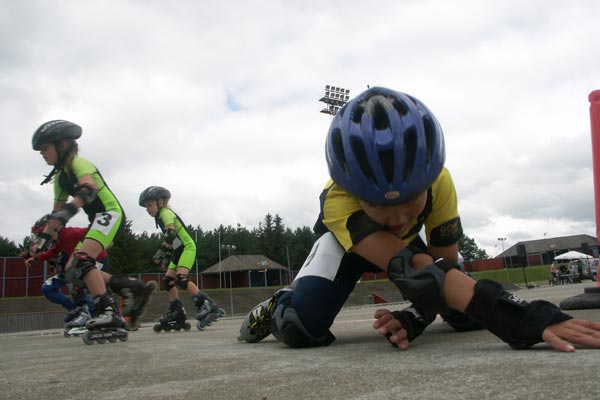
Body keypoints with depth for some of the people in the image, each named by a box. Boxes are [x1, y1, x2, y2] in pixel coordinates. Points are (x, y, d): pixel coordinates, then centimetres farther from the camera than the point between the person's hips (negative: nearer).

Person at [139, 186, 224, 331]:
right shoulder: (161, 216, 19)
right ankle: (177, 314, 14)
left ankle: (208, 306, -32)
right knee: (168, 281, 9)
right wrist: (166, 258, 22)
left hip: (187, 247, -10)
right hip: (179, 251, 10)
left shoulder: (166, 213, -10)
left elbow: (170, 233, -26)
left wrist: (161, 252, -32)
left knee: (181, 278, -26)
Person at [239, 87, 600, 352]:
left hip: (407, 244, 4)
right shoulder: (338, 200, -43)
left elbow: (446, 263, -23)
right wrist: (526, 319, -64)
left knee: (470, 313, -13)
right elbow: (415, 270, -55)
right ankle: (278, 307, 6)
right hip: (347, 238, -4)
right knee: (301, 328, -30)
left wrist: (416, 318, -41)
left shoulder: (438, 180, -32)